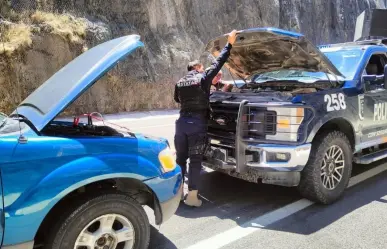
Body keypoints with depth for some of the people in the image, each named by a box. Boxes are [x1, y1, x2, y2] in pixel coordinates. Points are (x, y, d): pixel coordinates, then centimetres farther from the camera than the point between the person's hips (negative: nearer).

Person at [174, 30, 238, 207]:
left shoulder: (179, 83, 15)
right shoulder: (204, 78, 0)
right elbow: (218, 62, 4)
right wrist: (229, 43, 12)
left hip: (181, 122, 5)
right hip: (197, 124, -5)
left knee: (180, 159, 12)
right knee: (195, 161, -1)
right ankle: (192, 196, 1)